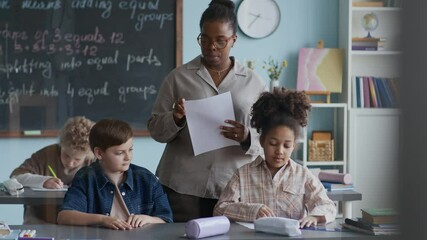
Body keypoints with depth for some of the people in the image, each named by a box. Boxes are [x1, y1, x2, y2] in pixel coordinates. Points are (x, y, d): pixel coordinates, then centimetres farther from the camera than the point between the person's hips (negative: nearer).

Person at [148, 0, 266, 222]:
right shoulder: (178, 77, 6)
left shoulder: (253, 82, 7)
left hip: (233, 188, 1)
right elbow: (155, 129, 8)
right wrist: (175, 119, -12)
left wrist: (247, 138, -13)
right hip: (183, 187, 0)